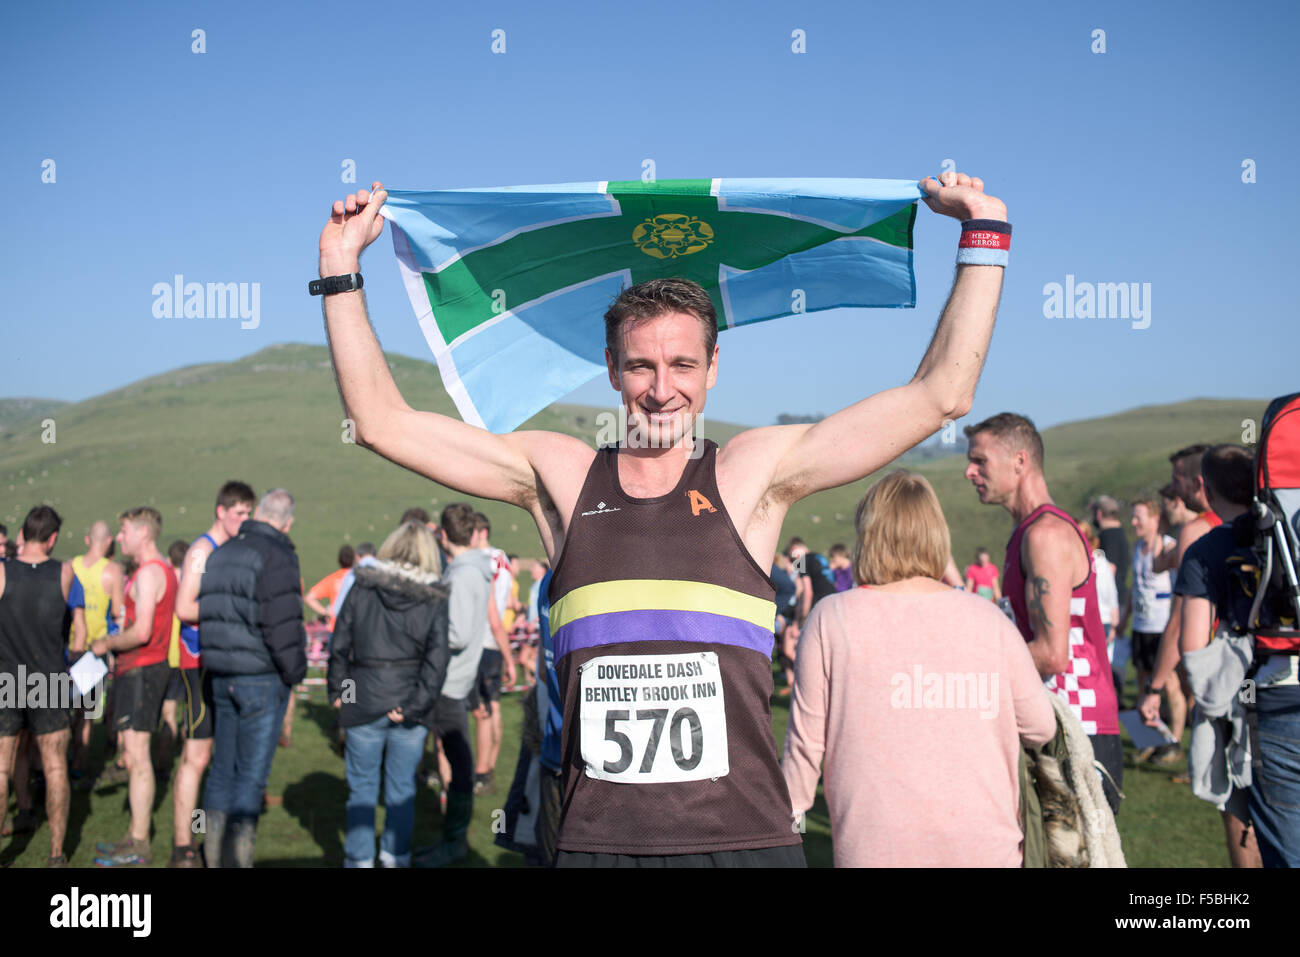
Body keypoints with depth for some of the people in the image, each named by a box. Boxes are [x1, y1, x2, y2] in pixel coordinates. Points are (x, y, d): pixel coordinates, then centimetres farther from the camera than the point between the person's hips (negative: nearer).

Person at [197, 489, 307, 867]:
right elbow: (281, 623, -20)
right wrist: (295, 671, -7)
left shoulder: (219, 554, 13)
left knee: (223, 766, 15)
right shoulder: (276, 556, -14)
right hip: (262, 679, -8)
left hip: (221, 677, 8)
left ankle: (214, 855, 22)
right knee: (252, 772, -2)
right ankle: (240, 855, 1)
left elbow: (204, 614, 17)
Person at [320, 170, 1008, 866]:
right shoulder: (560, 475, 7)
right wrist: (341, 266, 6)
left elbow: (941, 395, 4)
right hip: (595, 841, 1)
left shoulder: (754, 471, 4)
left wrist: (984, 233, 5)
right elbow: (382, 422, 8)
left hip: (742, 839, -1)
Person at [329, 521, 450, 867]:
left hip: (364, 701, 0)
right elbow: (437, 658, -11)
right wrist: (415, 705, -8)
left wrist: (338, 689, 9)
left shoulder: (363, 586, -2)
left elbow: (340, 642, 0)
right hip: (407, 702, 0)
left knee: (361, 785, 12)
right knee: (402, 788, 12)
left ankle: (359, 859, 18)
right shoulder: (434, 599, -5)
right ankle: (395, 858, 19)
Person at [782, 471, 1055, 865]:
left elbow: (806, 742, 1)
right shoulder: (988, 619, 2)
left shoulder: (831, 619, -3)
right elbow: (1041, 727, 10)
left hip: (874, 849, -2)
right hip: (984, 847, 2)